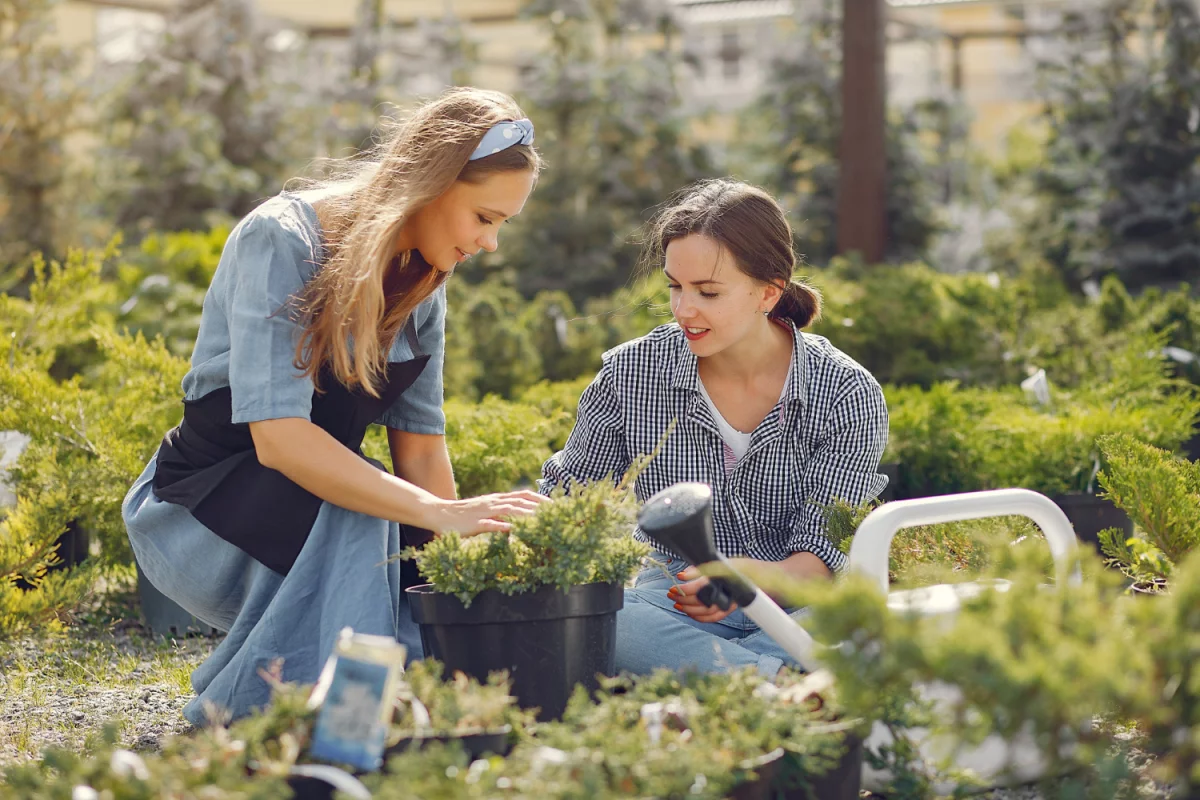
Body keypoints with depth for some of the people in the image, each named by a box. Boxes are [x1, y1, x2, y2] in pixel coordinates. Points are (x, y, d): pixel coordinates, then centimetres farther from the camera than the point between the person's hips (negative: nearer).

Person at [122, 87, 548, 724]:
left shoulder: (422, 279, 1)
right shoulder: (282, 241, -22)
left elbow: (420, 442, -3)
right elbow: (278, 437, -33)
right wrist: (443, 513, -40)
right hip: (200, 516, -6)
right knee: (352, 506, -36)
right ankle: (241, 718, -22)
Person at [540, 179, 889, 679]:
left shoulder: (847, 394, -6)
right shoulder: (630, 375, -1)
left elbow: (825, 548, -10)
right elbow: (568, 496, 9)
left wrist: (759, 578, -33)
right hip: (672, 604, 1)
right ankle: (777, 678, -39)